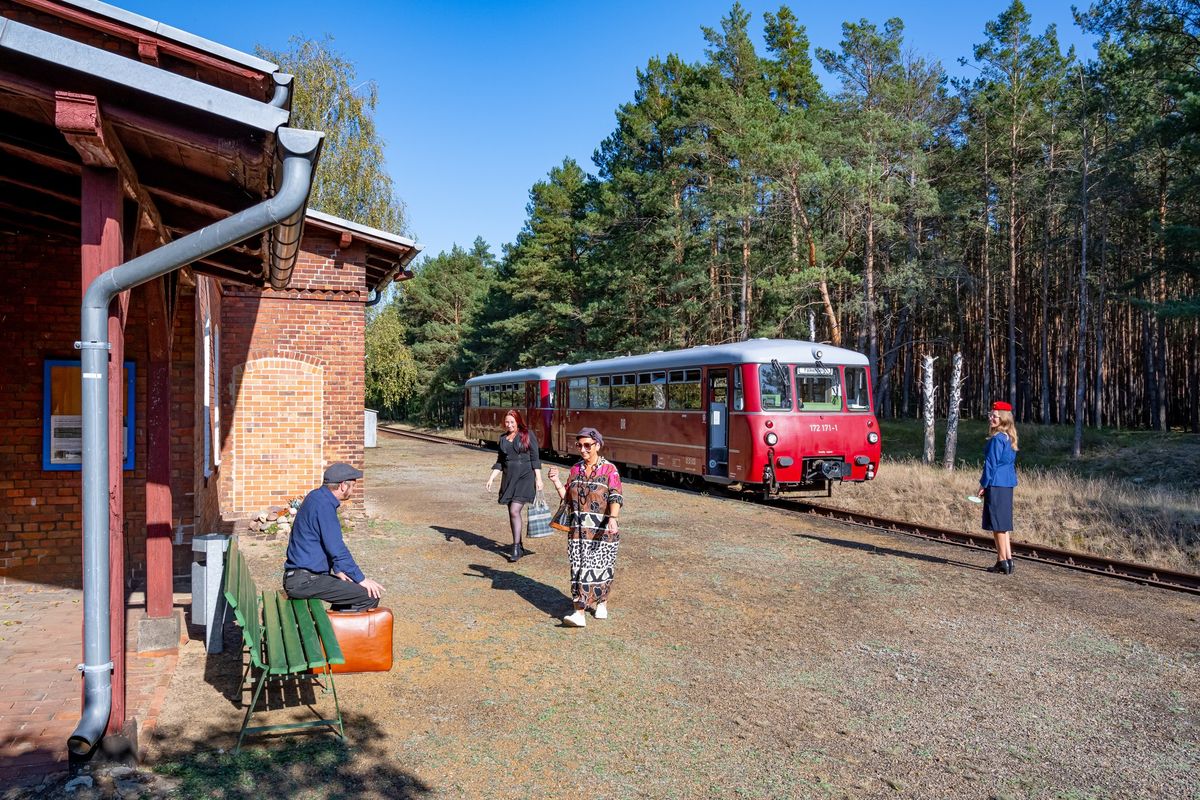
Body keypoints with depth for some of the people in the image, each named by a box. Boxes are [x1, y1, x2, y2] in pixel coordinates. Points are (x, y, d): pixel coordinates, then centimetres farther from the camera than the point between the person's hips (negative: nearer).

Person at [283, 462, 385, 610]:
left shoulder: (317, 497, 12)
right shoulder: (323, 504, -18)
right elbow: (336, 548, -20)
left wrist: (338, 570, 20)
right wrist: (361, 579, -13)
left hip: (297, 577, 11)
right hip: (305, 581, -11)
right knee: (371, 595, -15)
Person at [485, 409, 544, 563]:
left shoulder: (528, 435, -3)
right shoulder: (502, 438, 11)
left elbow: (535, 458, -4)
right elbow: (500, 461, 16)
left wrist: (538, 479, -8)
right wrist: (491, 478, 6)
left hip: (525, 476, -6)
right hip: (509, 477, 6)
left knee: (514, 511, -16)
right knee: (512, 513, 8)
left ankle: (516, 549, -9)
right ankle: (519, 548, 20)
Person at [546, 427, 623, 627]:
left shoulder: (609, 469, -5)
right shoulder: (575, 470, 10)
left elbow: (615, 497, -15)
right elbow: (567, 498, 13)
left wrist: (613, 518, -31)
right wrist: (556, 481, -1)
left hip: (602, 529, -3)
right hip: (578, 529, 3)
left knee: (601, 567, 4)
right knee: (579, 568, -1)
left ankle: (602, 602, 24)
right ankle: (579, 613, 2)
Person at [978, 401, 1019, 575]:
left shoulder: (997, 439, -15)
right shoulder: (1009, 438, 12)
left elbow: (991, 463, -15)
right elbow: (1011, 463, 17)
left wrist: (983, 485, -8)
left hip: (996, 484, -9)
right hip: (1008, 484, 9)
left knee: (998, 524, -2)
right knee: (1003, 523, 13)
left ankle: (1003, 560, 2)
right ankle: (1007, 559, 15)